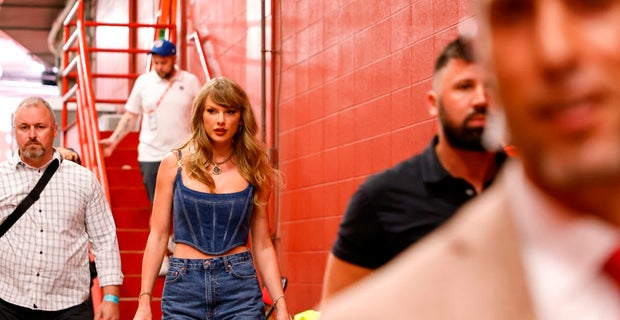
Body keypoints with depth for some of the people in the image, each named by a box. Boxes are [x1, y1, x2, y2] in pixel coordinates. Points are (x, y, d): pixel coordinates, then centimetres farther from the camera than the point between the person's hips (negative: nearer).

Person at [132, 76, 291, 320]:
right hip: (183, 287, 0)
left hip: (240, 289, 0)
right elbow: (158, 236, 3)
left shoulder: (254, 171, 4)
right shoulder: (175, 164, 2)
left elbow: (262, 244, 7)